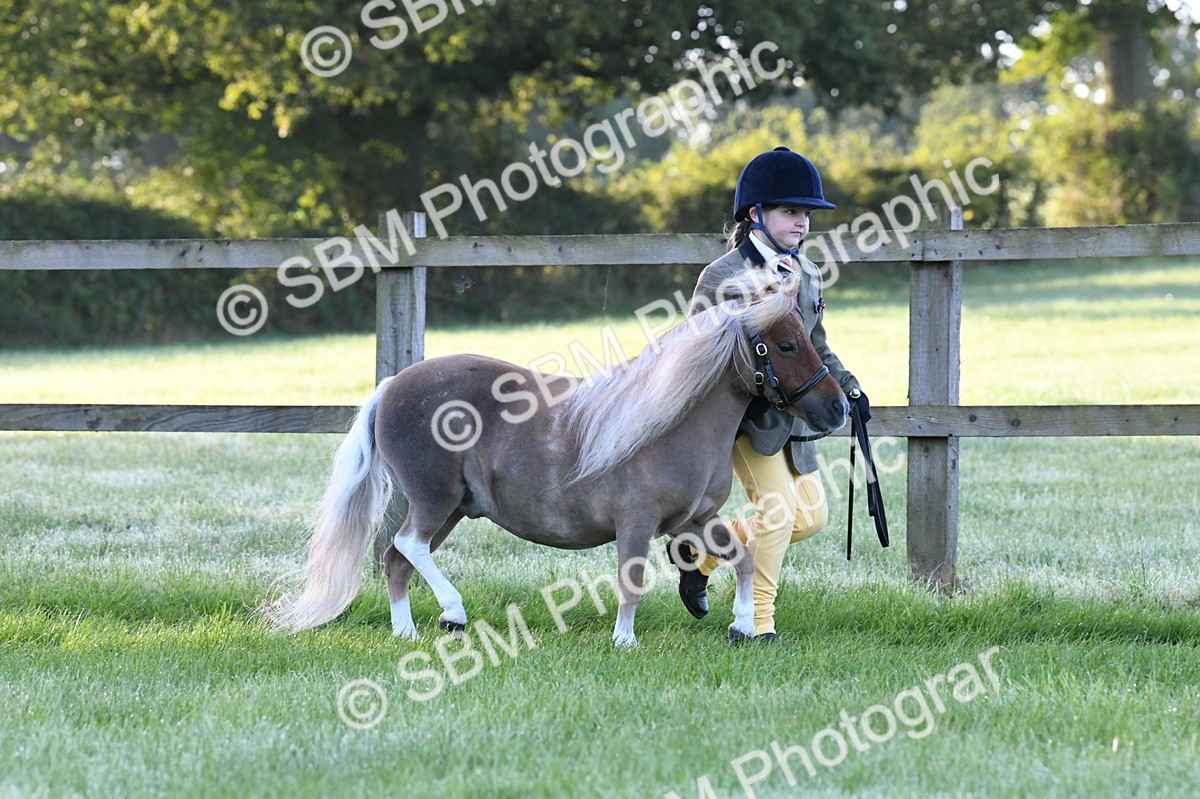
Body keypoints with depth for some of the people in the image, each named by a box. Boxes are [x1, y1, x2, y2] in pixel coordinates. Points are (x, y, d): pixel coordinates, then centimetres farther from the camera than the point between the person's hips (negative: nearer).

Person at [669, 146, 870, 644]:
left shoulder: (806, 275, 11)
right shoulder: (724, 276, -11)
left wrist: (847, 387, 7)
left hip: (791, 413, 8)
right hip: (745, 414, -8)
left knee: (811, 515, 6)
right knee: (778, 508, -16)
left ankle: (701, 551, 22)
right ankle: (757, 621, -2)